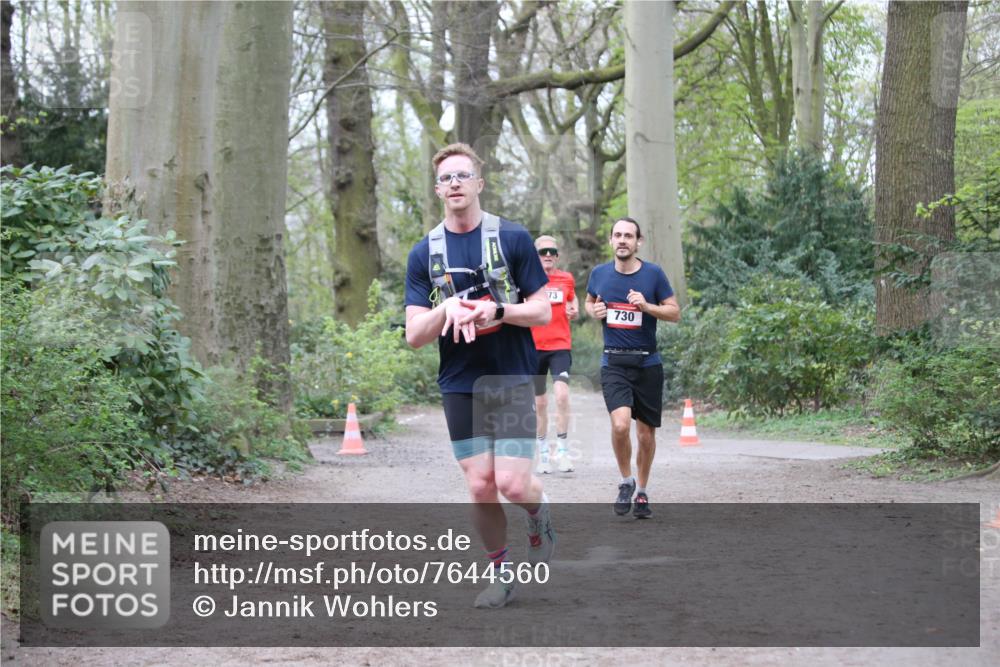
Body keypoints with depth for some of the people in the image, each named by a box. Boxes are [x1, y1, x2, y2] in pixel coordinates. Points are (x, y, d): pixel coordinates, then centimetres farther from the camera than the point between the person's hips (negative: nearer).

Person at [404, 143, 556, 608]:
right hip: (459, 386, 2)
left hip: (512, 381, -2)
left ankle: (540, 517, 23)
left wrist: (496, 311, -19)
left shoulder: (513, 239, -2)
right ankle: (501, 572, 21)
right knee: (480, 487, 0)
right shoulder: (424, 254, 5)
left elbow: (543, 311, -1)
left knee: (512, 483, -12)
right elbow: (414, 335, 1)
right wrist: (447, 308, -18)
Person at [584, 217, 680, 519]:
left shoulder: (653, 274, -3)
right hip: (614, 363, 0)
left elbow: (675, 313, 0)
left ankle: (641, 492, 27)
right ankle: (626, 482, 2)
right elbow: (589, 302, 23)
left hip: (647, 363, 0)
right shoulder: (599, 273, 4)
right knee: (620, 424, -21)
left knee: (646, 434, 7)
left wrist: (646, 306, -16)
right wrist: (594, 311, 0)